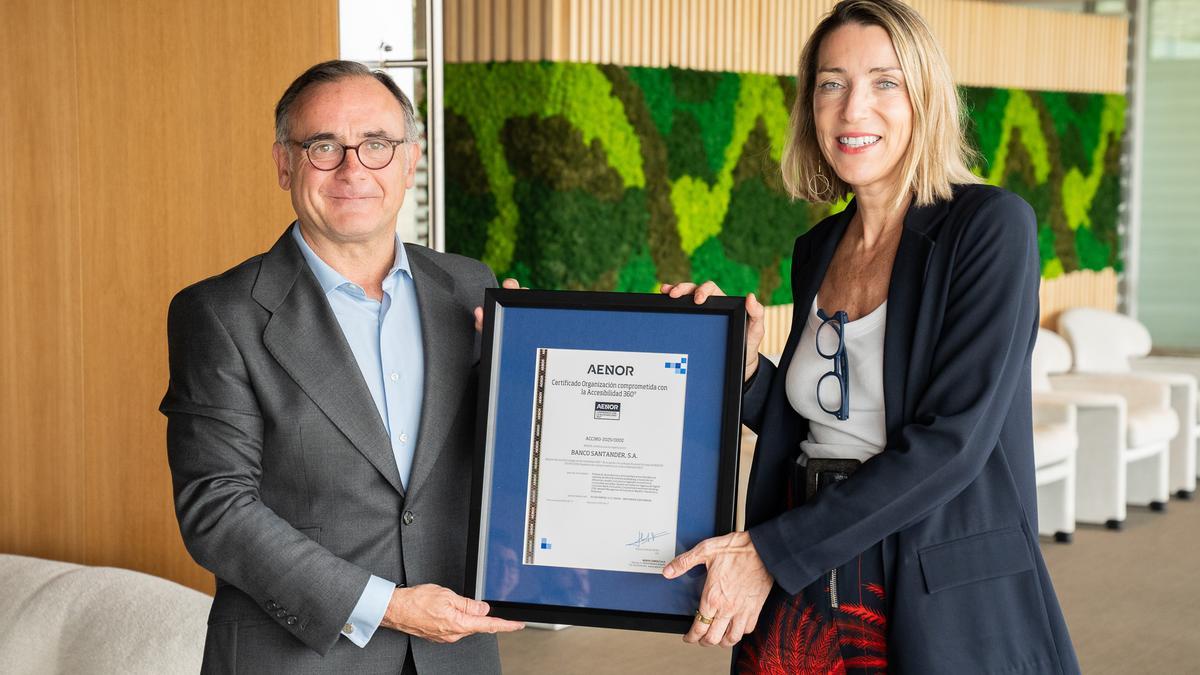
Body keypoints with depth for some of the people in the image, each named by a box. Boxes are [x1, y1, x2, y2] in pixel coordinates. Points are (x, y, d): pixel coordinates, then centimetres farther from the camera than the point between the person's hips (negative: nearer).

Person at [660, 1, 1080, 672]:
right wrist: (740, 366, -3)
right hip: (802, 592, 5)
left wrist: (772, 551, -19)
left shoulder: (990, 226, -11)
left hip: (942, 612, -5)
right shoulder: (818, 249, 7)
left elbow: (950, 440, -19)